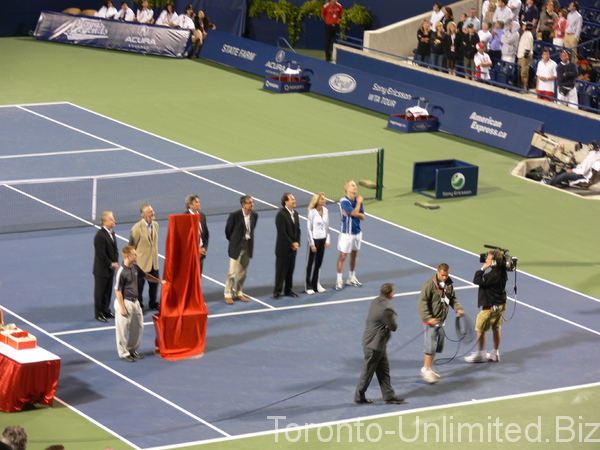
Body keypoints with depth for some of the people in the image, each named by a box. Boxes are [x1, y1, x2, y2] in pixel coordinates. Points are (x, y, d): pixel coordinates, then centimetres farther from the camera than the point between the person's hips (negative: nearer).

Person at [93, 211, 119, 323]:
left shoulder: (112, 233, 6)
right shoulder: (100, 236, -23)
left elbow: (115, 249, 14)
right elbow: (101, 255, -22)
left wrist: (116, 262, 0)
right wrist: (111, 264, -14)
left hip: (110, 269, 8)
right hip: (102, 270, -8)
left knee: (108, 291, 18)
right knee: (100, 292, 4)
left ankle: (106, 311, 31)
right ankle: (98, 314, 15)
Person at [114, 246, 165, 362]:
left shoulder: (135, 267, 4)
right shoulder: (121, 272, -20)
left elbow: (146, 276, 23)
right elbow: (117, 291, -18)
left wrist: (160, 281, 19)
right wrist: (122, 308, -17)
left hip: (135, 302, 8)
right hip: (125, 302, -8)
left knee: (138, 327, 15)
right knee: (123, 329, 3)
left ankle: (132, 350, 31)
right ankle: (123, 353, 16)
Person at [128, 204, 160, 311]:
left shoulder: (155, 225, 2)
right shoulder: (137, 228, -19)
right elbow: (131, 247, -11)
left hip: (154, 261, 6)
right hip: (141, 262, -6)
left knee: (154, 284, 16)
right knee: (139, 286, 6)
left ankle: (153, 303, 35)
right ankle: (139, 306, 20)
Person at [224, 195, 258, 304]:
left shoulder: (254, 215, 0)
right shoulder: (235, 215, -16)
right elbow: (228, 230, -2)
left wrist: (249, 239, 13)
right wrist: (233, 241, 6)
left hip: (248, 246, 5)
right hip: (237, 247, -5)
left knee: (243, 272, 13)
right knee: (232, 272, -4)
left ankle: (238, 293, 25)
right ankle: (228, 295, 6)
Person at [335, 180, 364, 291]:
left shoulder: (358, 200, 5)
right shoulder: (344, 201, -16)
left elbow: (362, 216, 2)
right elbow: (355, 213, -24)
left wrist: (352, 214, -16)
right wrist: (359, 202, -11)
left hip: (357, 231, 6)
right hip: (346, 233, -6)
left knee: (354, 255, 15)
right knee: (343, 256, -1)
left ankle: (351, 278, 28)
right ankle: (339, 281, 7)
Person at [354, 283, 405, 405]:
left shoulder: (376, 301, 2)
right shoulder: (386, 309, -27)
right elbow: (394, 327, -19)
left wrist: (389, 324, -9)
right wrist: (392, 321, 1)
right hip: (374, 345, -10)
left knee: (384, 370, 16)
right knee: (368, 372, 5)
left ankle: (389, 396, 24)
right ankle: (359, 397, 17)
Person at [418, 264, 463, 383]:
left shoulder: (449, 285, 5)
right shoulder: (429, 285, -16)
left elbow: (452, 299, 18)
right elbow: (423, 302, -16)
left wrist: (458, 308, -1)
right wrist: (428, 318, -22)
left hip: (442, 321, 7)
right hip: (431, 321, -7)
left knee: (439, 345, 11)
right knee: (431, 345, -9)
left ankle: (427, 369, 23)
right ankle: (426, 369, 1)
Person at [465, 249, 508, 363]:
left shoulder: (493, 275, -29)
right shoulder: (502, 272, -1)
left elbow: (477, 281, -28)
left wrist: (483, 269, -21)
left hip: (490, 307, -9)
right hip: (501, 305, 9)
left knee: (480, 330, 6)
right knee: (496, 328, 19)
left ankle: (480, 354, 16)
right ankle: (495, 354, 28)